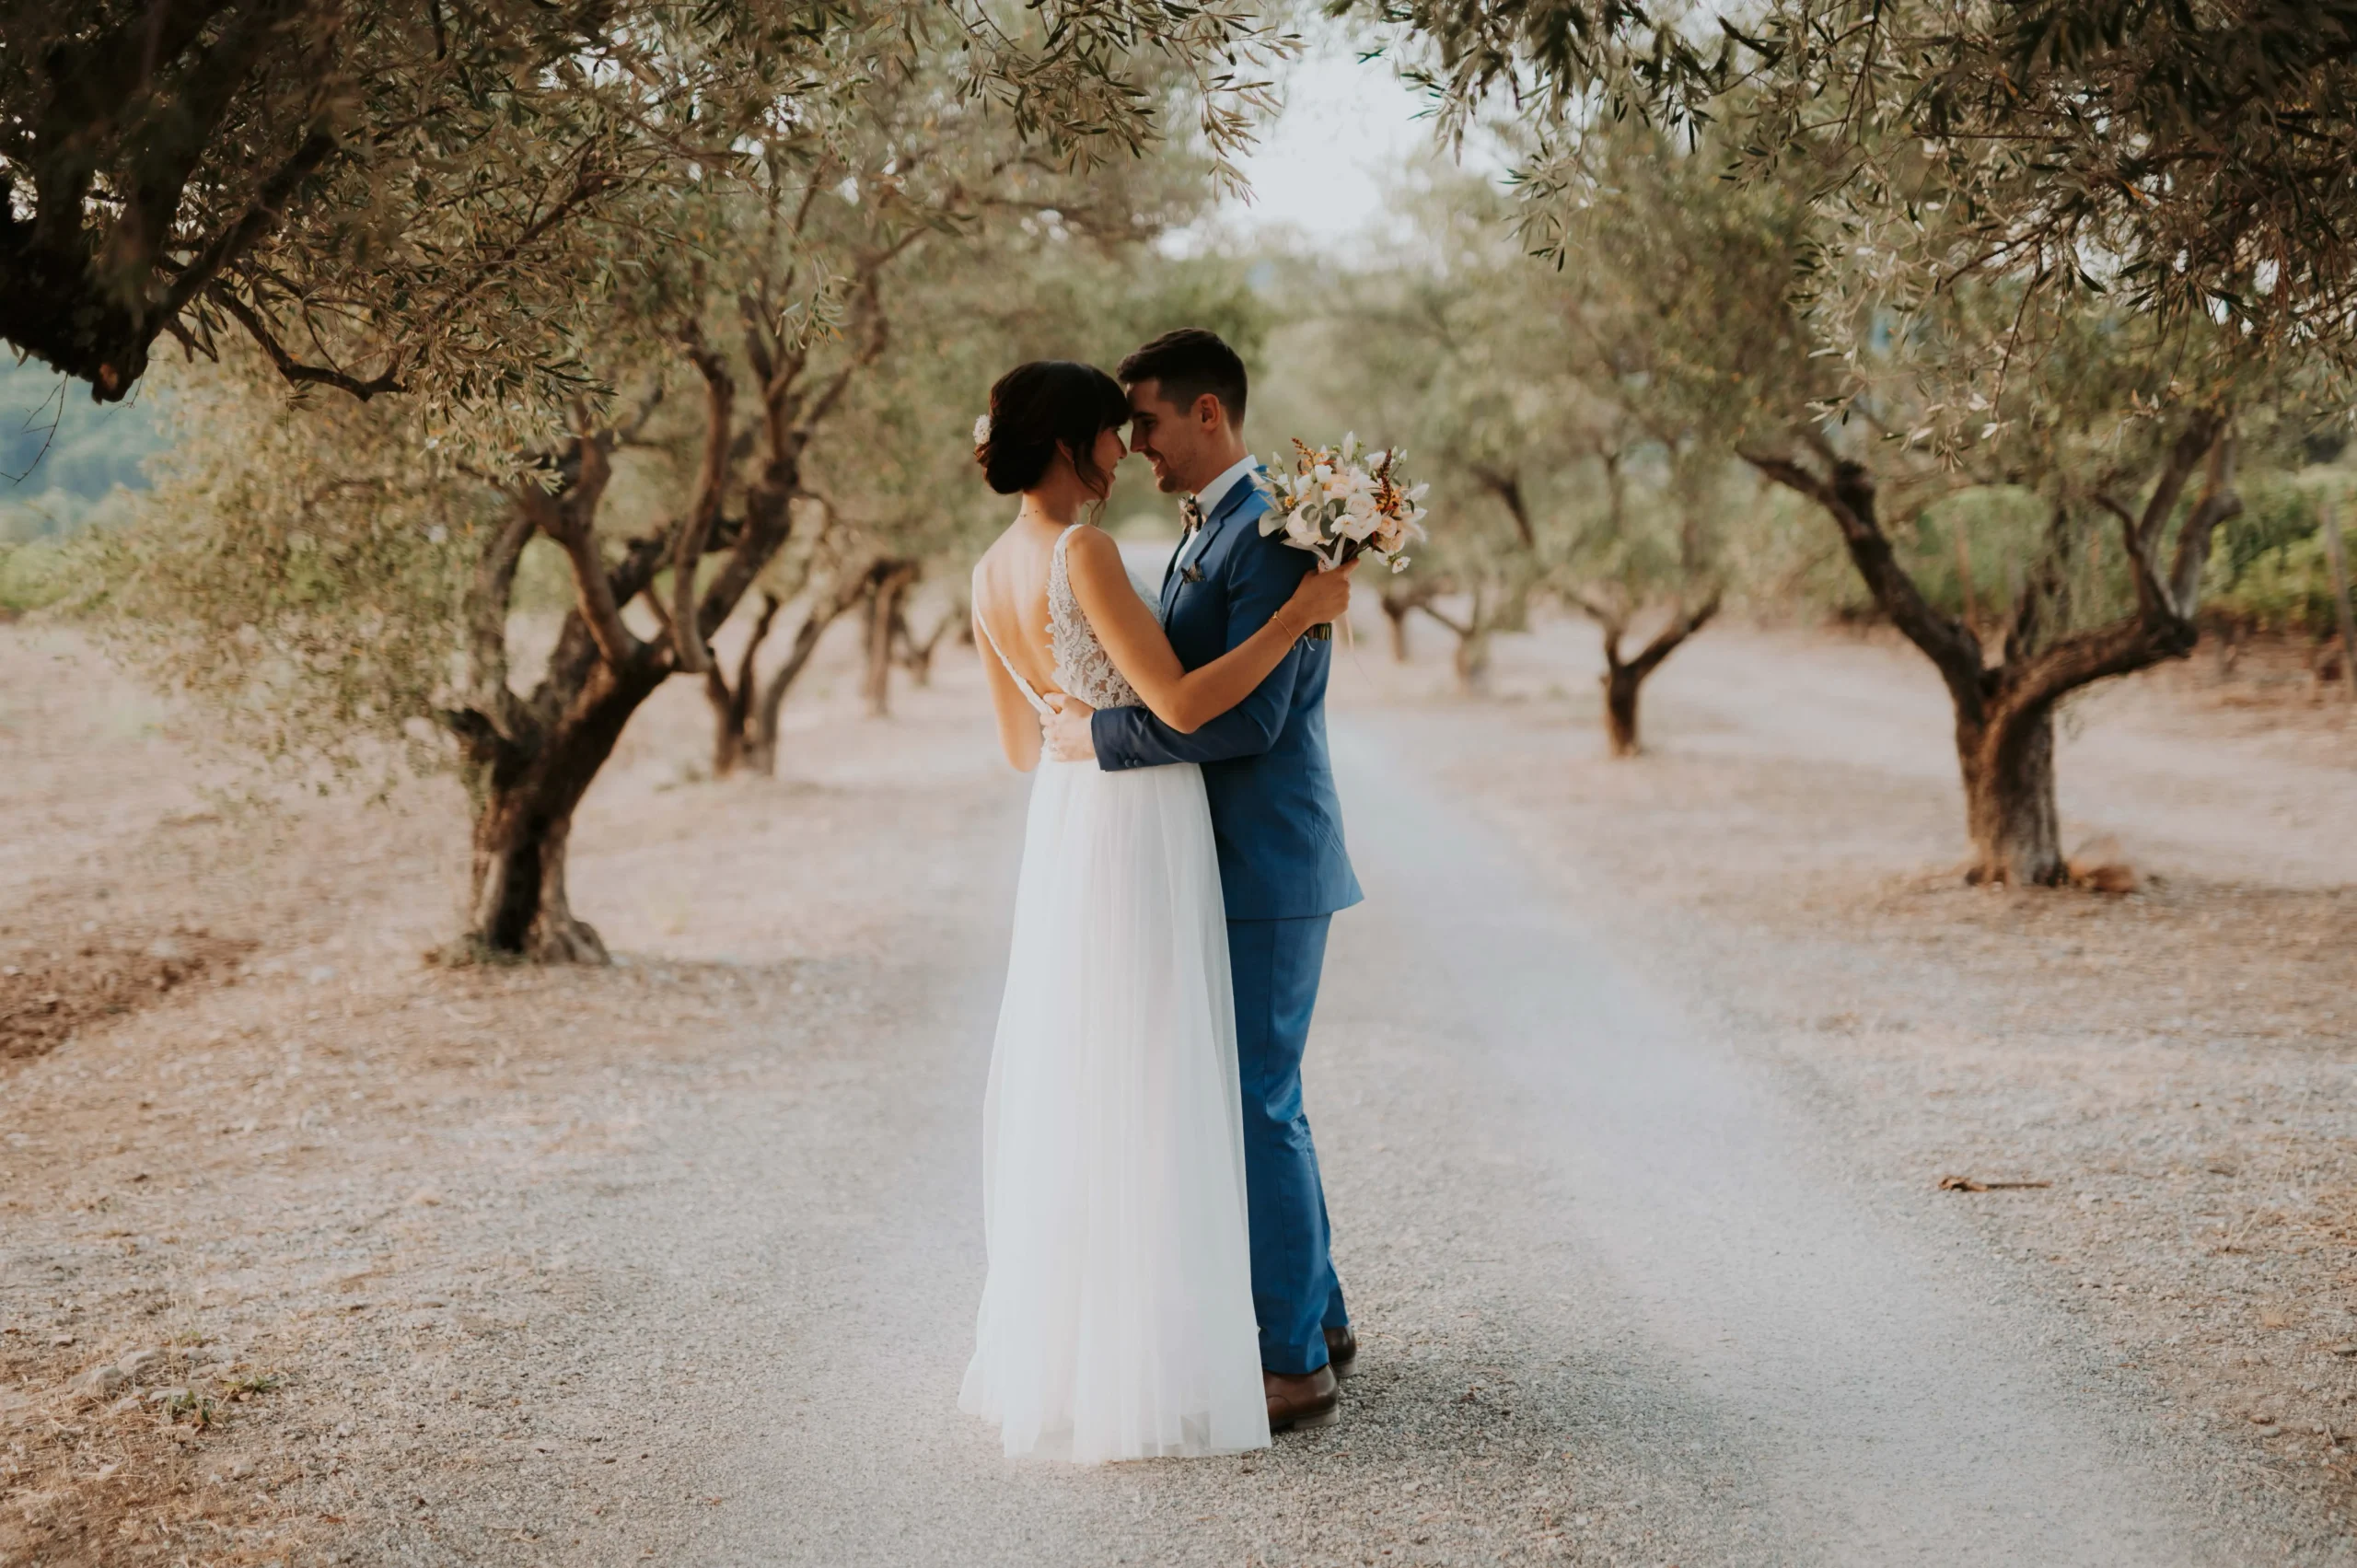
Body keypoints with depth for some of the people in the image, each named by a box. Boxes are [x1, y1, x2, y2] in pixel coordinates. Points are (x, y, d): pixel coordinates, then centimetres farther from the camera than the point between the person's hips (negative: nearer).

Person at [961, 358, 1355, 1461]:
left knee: (1064, 1090, 15)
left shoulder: (991, 576, 8)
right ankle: (1135, 1381, 3)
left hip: (1061, 829, 9)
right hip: (1139, 834, -9)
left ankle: (1050, 1356, 24)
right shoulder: (1083, 554, -18)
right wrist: (1296, 617, -13)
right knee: (1141, 1098, -3)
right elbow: (1180, 702, -21)